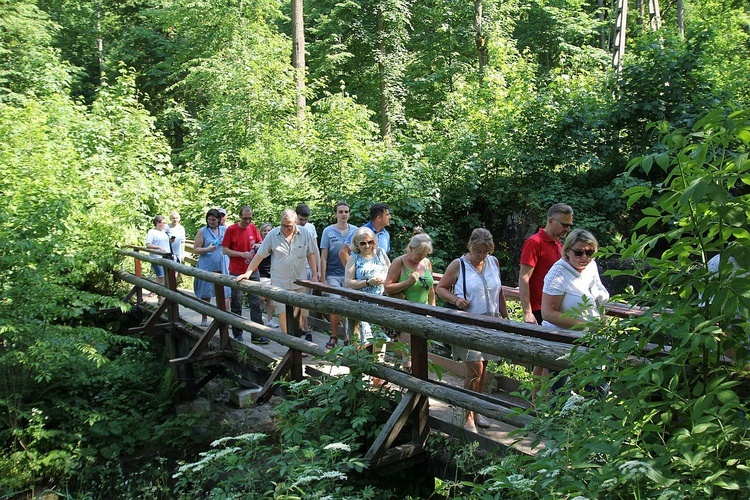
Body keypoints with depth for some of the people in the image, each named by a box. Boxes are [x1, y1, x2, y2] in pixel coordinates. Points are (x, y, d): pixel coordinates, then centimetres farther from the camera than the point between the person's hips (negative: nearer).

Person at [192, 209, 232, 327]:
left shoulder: (225, 230, 9)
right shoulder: (202, 231, 1)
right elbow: (195, 250, -1)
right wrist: (207, 249, -19)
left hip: (223, 267, 2)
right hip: (207, 267, -2)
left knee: (226, 294, -3)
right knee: (205, 294, 6)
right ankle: (204, 319, 18)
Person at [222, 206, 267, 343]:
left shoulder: (253, 228, 5)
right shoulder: (231, 230, -6)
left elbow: (260, 243, 15)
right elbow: (224, 249, -6)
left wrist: (258, 246, -9)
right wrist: (242, 254, -16)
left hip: (253, 271, 3)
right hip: (236, 272, -3)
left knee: (256, 303, 1)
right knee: (236, 304, 6)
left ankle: (257, 335, 4)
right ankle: (237, 334, 17)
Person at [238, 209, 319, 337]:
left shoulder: (305, 234, -2)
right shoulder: (272, 235, -5)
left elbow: (310, 255, 7)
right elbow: (259, 256, -1)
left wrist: (314, 275, 5)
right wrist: (248, 273, -5)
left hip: (299, 280, 1)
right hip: (280, 282, -1)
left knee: (299, 310, 11)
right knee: (283, 311, 2)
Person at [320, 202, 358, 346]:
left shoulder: (355, 231, 4)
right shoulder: (328, 231, 1)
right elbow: (323, 257, 2)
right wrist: (322, 278, -3)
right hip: (333, 275, -1)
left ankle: (348, 335, 18)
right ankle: (334, 336, 12)